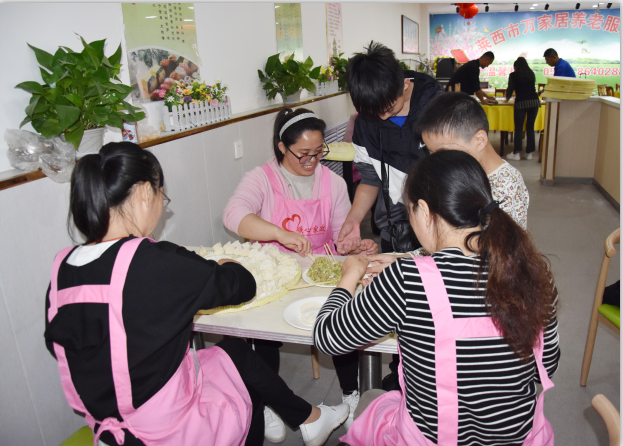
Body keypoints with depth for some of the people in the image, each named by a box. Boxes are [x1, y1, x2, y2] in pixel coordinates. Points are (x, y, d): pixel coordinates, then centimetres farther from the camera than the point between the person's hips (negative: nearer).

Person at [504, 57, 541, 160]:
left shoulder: (514, 75, 4)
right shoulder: (531, 74, 17)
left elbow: (510, 89, 6)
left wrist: (507, 99, 25)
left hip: (521, 102, -4)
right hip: (535, 101, 4)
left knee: (518, 128, -1)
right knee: (530, 128, 8)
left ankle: (517, 153, -3)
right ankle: (529, 153, 10)